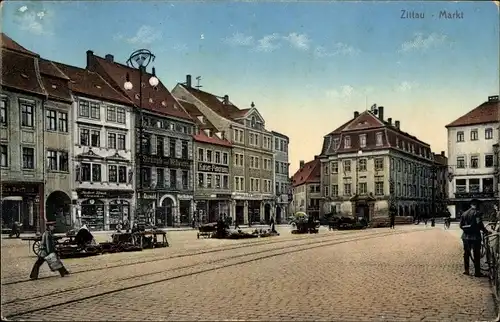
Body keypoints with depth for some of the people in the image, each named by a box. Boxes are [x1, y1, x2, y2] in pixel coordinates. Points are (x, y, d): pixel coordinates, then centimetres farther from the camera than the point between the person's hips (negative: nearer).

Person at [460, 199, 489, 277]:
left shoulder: (464, 213, 9)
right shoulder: (476, 212, -10)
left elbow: (461, 225, 11)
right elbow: (479, 224, -19)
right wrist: (486, 231, -9)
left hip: (465, 236, 6)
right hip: (475, 236, -6)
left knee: (466, 253, 14)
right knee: (476, 254, 2)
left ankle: (466, 270, 19)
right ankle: (477, 272, 5)